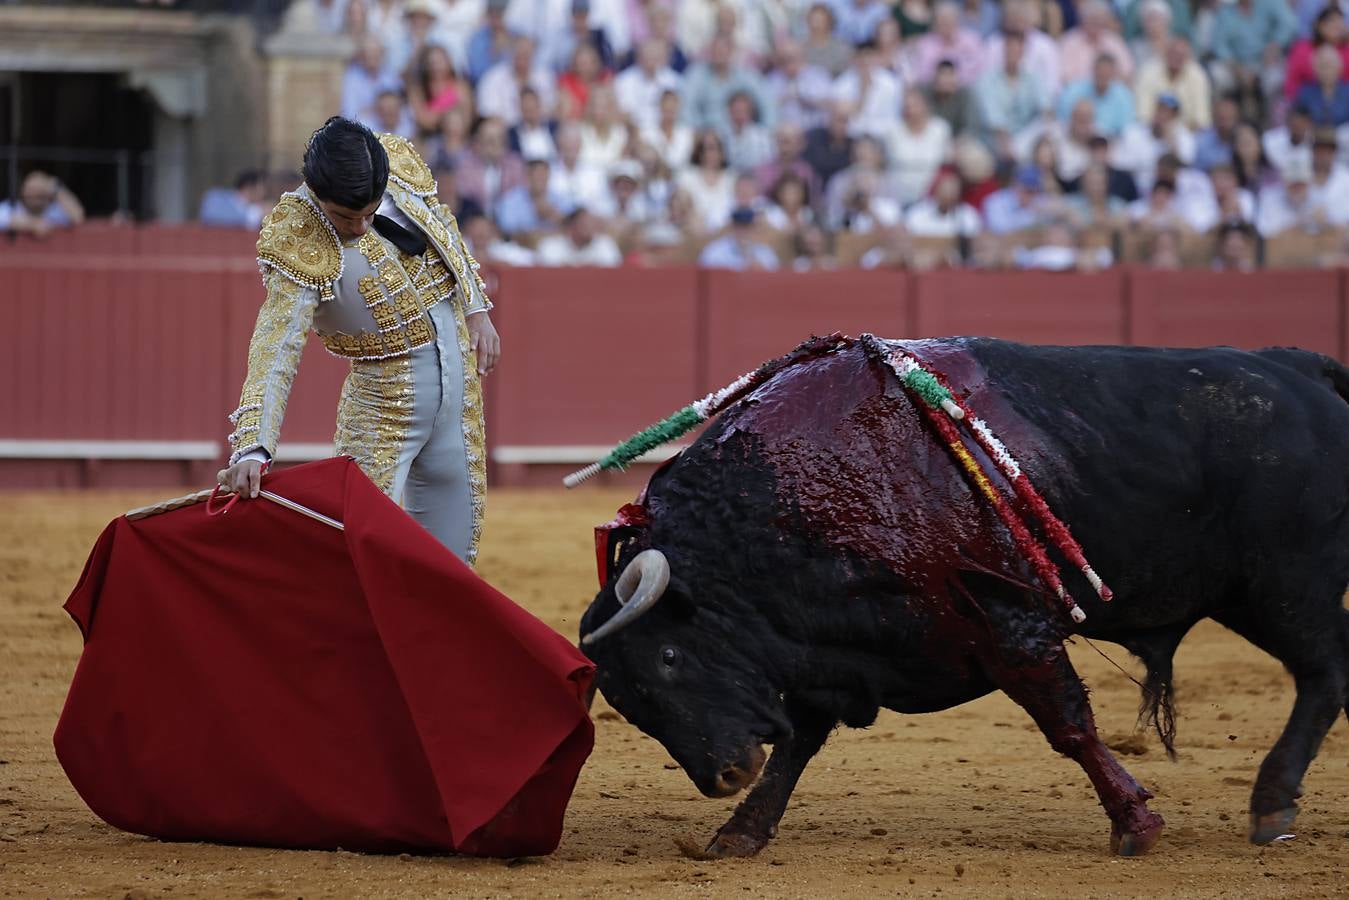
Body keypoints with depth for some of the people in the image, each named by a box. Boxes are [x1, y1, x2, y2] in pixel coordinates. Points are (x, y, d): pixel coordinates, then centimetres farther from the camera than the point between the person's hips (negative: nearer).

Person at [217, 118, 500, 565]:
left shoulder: (402, 161, -9)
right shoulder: (298, 246, -26)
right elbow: (276, 349, -32)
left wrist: (476, 309, 13)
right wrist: (253, 448, -41)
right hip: (383, 393, -6)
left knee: (452, 540, 13)